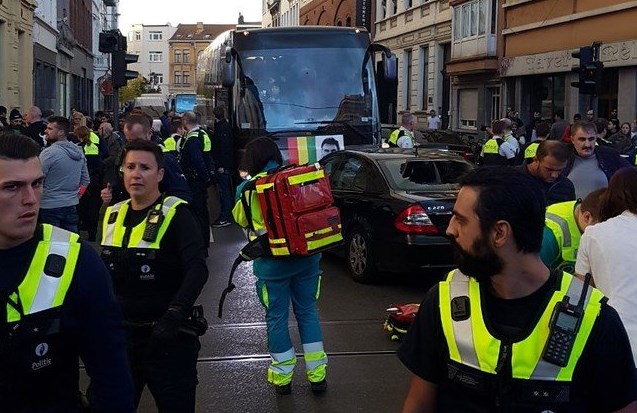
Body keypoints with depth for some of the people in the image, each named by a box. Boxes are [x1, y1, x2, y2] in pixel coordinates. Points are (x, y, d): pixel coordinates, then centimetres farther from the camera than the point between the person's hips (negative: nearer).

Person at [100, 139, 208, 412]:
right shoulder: (112, 215, 7)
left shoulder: (175, 215, -11)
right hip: (119, 333, 6)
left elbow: (197, 269, -23)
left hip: (166, 335, -5)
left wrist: (174, 315, -34)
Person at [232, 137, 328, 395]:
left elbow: (241, 219, 9)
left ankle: (282, 377, 22)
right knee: (307, 311, 15)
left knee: (276, 317, 11)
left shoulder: (248, 189, -9)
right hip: (307, 258, 3)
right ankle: (317, 375, 19)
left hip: (272, 263, -3)